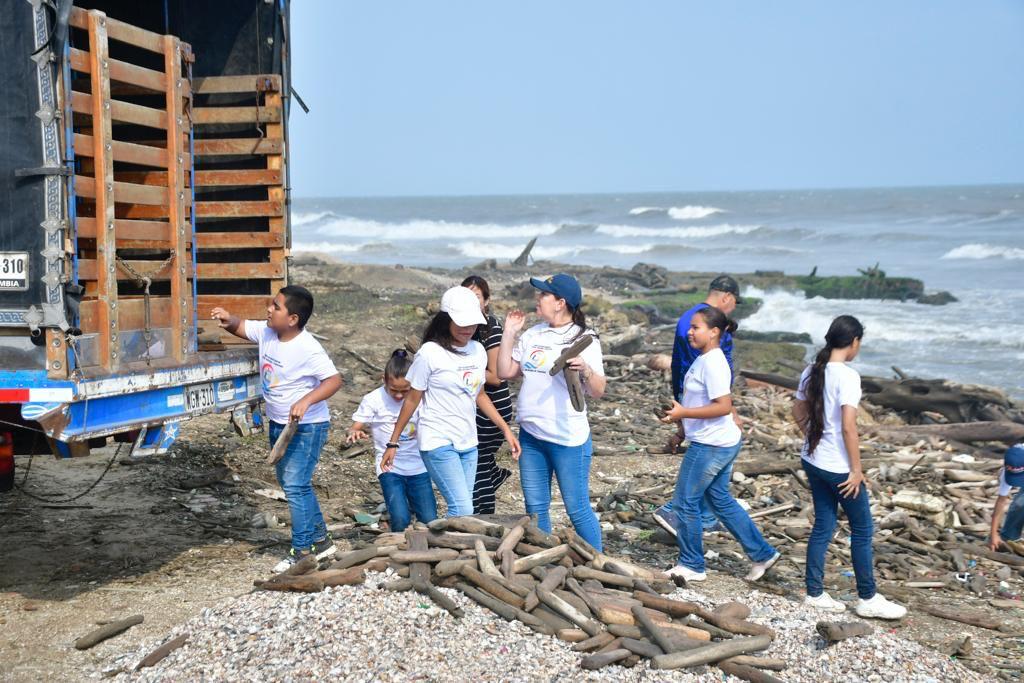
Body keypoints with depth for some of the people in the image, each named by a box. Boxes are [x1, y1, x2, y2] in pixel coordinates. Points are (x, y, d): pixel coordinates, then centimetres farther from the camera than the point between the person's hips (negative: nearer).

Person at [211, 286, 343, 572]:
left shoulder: (308, 349, -25)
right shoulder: (265, 332, -3)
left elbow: (334, 380, -29)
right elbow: (241, 327, 12)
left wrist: (306, 400, -41)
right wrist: (227, 319, -11)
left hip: (306, 427, -9)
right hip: (278, 424, 9)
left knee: (295, 486, -11)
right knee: (290, 483, 18)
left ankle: (302, 550, 1)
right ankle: (320, 540, 32)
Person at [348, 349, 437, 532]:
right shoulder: (373, 400, -6)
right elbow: (355, 427, -6)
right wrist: (354, 433, -29)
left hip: (418, 467, 2)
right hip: (390, 468, -2)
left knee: (430, 521, -4)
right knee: (400, 521, -16)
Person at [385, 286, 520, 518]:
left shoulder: (478, 350, 6)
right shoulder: (430, 353, -12)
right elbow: (412, 400, -4)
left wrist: (506, 429, 12)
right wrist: (393, 443, -2)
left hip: (468, 444, 6)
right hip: (438, 443, -6)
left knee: (460, 509, 6)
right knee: (463, 511, -15)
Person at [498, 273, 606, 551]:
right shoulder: (533, 334, 8)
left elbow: (598, 392, -12)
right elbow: (505, 372, 8)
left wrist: (585, 370, -31)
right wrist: (509, 333, 5)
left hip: (568, 438, -6)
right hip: (530, 434, 6)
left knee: (578, 510, 0)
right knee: (535, 508, 14)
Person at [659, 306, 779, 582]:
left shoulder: (712, 363, -20)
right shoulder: (705, 359, 10)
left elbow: (724, 406, -25)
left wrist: (684, 413, -23)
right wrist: (680, 412, 9)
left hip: (711, 445, -10)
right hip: (720, 443, 10)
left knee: (685, 502, 2)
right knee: (720, 500, 18)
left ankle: (691, 565, 15)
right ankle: (762, 554, 24)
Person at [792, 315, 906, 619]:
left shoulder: (812, 371, 3)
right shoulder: (848, 376, -20)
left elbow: (798, 412, 13)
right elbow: (848, 427, -22)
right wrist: (857, 469, -15)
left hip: (812, 461, 8)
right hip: (838, 467, -7)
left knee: (823, 526, 16)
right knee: (862, 530, 8)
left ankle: (814, 593, 21)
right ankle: (868, 599, 18)